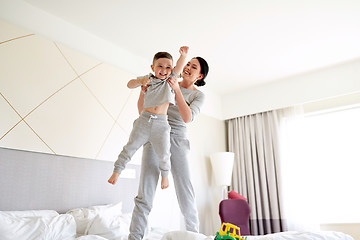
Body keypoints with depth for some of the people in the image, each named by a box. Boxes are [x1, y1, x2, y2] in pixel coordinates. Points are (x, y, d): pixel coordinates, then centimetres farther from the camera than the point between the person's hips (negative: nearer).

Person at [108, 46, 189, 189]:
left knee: (164, 154, -1)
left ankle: (164, 174, 25)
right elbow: (129, 85, 6)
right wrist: (140, 81, -15)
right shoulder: (148, 78, 10)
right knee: (130, 147, 3)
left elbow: (179, 67, -7)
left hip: (161, 124, 0)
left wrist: (183, 55, -26)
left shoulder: (170, 79, 9)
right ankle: (117, 170, 18)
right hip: (144, 119, 1)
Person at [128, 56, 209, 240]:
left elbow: (187, 118, -11)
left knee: (185, 191, -7)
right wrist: (143, 93, -8)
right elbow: (142, 111, 12)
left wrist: (177, 90, -18)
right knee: (146, 192, -6)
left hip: (177, 140, 0)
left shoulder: (199, 96, 9)